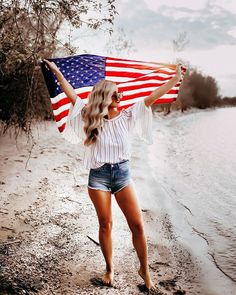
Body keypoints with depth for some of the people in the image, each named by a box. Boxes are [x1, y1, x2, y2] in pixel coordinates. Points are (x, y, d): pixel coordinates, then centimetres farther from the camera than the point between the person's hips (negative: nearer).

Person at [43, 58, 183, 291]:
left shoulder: (126, 116, 2)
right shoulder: (90, 117, 1)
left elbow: (151, 98, -1)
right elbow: (72, 95, 2)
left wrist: (175, 79, -3)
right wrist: (56, 72, 4)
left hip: (122, 172, 1)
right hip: (98, 175, -1)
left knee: (137, 224, -1)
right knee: (105, 225, 8)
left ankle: (144, 270, 18)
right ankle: (109, 269, 27)